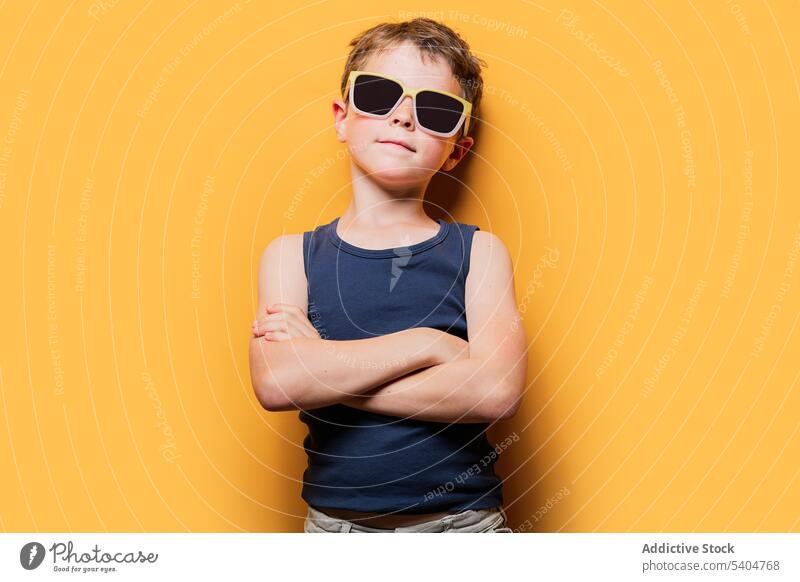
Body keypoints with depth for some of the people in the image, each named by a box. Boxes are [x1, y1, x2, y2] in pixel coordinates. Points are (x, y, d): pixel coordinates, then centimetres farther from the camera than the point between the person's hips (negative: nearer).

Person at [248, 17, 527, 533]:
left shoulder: (479, 252, -1)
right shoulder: (292, 255, 1)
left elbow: (497, 389, -17)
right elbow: (274, 383, -16)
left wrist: (323, 369, -14)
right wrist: (429, 345, -15)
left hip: (465, 520, 0)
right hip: (336, 522, 1)